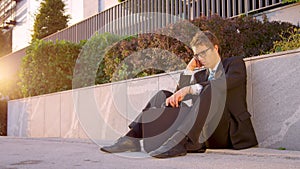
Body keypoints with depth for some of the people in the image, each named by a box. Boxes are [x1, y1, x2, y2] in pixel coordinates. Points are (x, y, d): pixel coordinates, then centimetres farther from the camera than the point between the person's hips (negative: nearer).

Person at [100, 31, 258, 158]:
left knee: (212, 92, -33)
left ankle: (178, 142, -45)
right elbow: (181, 98, 11)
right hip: (205, 134, 5)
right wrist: (189, 69, 10)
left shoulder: (235, 63, 8)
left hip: (230, 133, -5)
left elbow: (226, 84, -17)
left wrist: (189, 89, -25)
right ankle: (132, 138, -17)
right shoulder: (201, 75, 25)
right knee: (163, 95, -2)